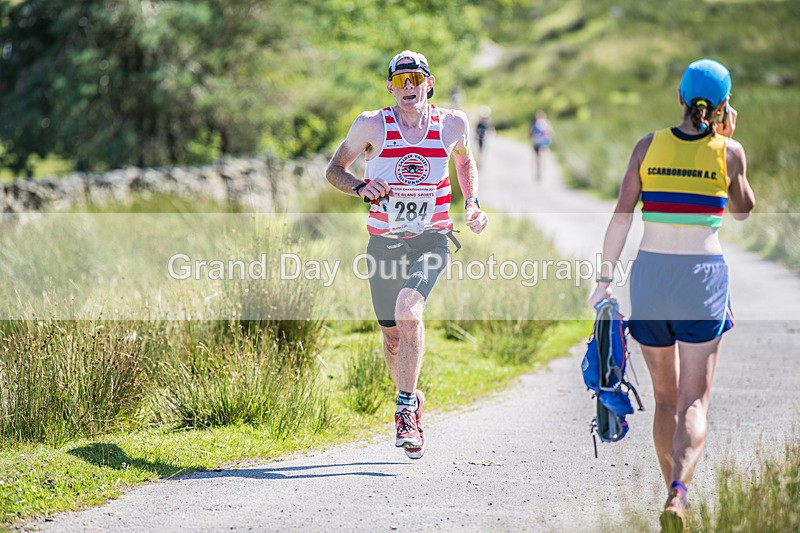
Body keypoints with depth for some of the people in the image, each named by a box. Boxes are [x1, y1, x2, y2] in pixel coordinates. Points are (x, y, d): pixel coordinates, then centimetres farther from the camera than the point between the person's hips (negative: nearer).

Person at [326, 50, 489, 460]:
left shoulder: (452, 125, -3)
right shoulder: (372, 125, -8)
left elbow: (464, 160, 19)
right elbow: (334, 169, 2)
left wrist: (472, 203, 5)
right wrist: (361, 187, -18)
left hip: (431, 239, -1)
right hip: (384, 242, 1)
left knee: (408, 311, -26)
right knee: (392, 335, 9)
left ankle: (406, 410, -16)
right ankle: (411, 398, 38)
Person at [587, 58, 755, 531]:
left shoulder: (649, 146, 1)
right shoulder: (729, 151, -1)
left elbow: (622, 215, -2)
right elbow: (743, 210, 16)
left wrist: (605, 277, 4)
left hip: (650, 274, 2)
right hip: (703, 277, -2)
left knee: (665, 398, 16)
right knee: (695, 400, -3)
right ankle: (679, 493, -24)